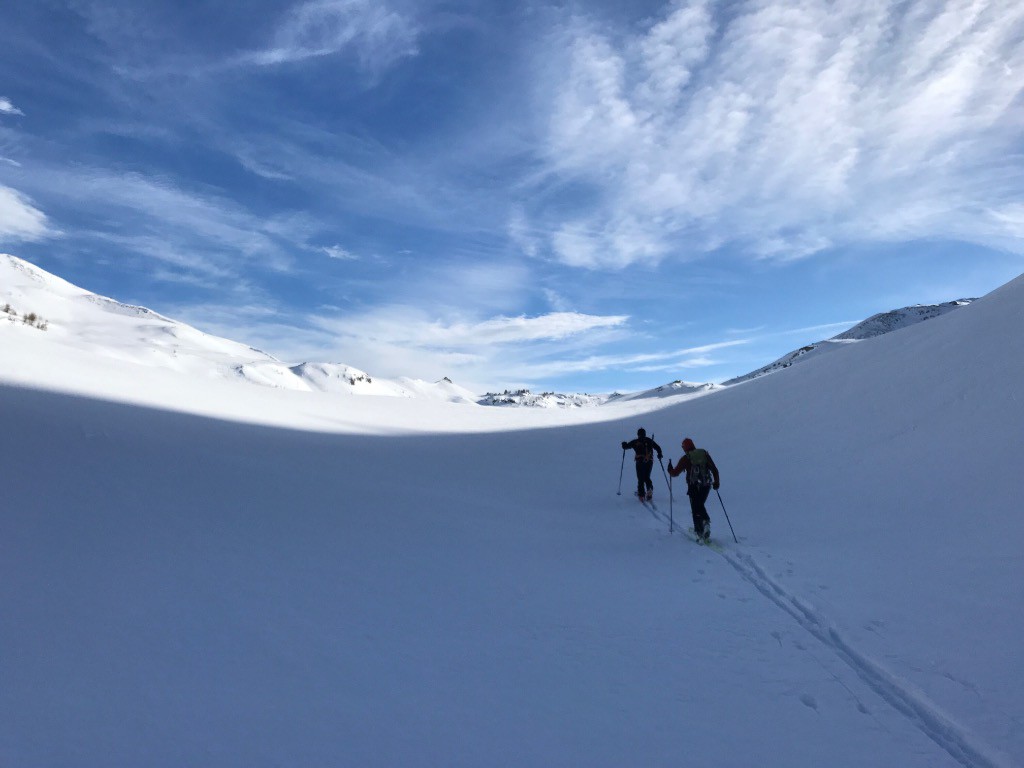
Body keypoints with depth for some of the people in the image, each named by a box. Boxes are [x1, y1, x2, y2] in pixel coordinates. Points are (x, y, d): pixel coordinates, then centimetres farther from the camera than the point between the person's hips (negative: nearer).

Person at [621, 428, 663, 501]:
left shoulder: (635, 442, 2)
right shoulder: (649, 441, 9)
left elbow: (626, 446, 8)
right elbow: (658, 448, 11)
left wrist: (624, 444, 31)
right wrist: (659, 455, 27)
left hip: (640, 462, -2)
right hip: (649, 461, 2)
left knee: (641, 479, 5)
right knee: (647, 477, 18)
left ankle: (641, 495, -1)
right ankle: (650, 489, -6)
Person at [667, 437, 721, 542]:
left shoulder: (685, 458, -5)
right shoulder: (705, 454, 5)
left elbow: (675, 473, -1)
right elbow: (714, 469, 5)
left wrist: (670, 469, 19)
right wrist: (716, 482, 15)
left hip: (694, 486, -4)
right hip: (706, 485, 4)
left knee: (696, 509, 6)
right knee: (700, 505, 24)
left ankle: (700, 531, 2)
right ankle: (706, 521, 5)